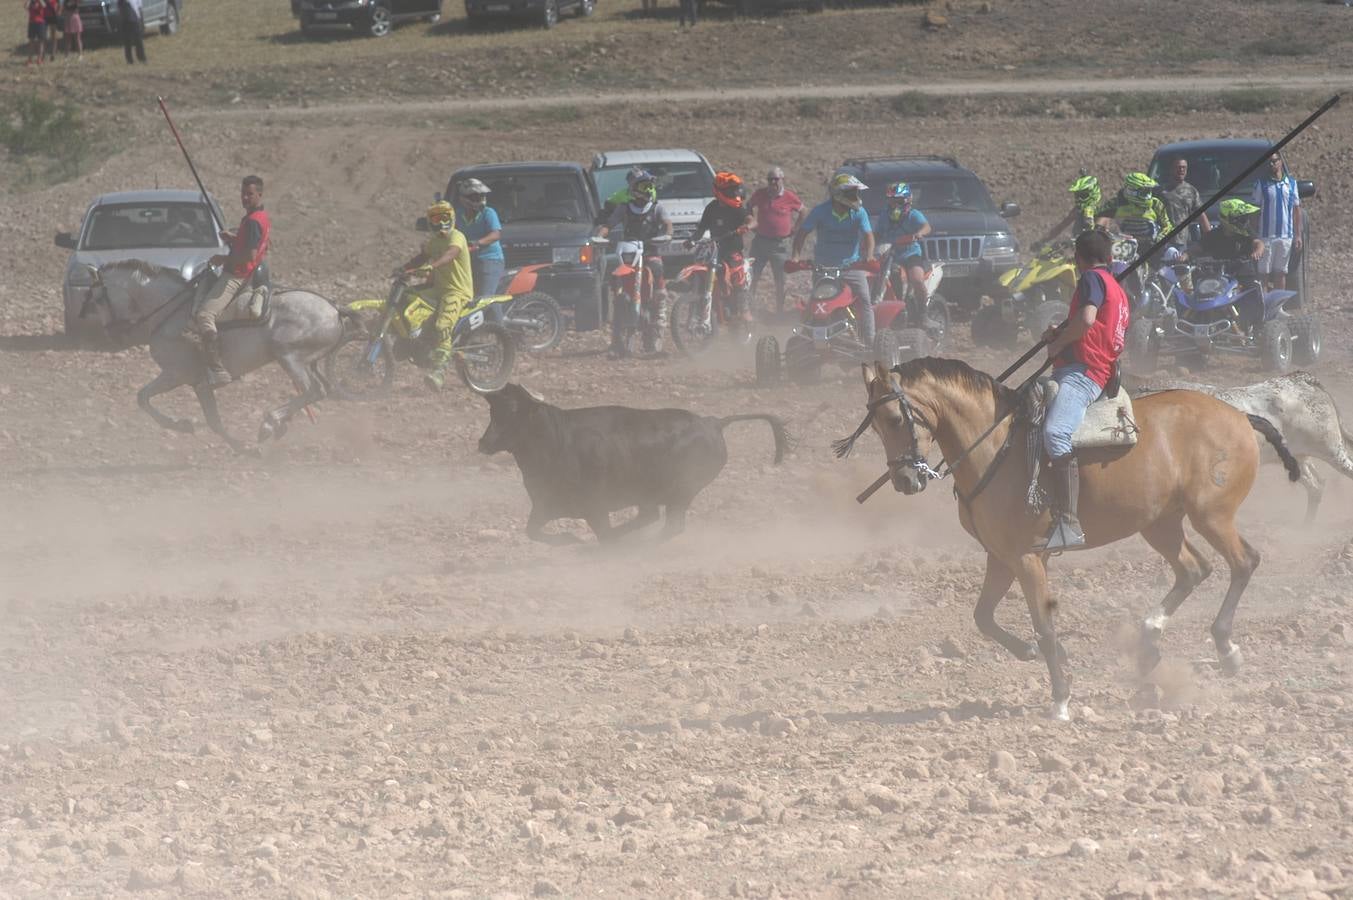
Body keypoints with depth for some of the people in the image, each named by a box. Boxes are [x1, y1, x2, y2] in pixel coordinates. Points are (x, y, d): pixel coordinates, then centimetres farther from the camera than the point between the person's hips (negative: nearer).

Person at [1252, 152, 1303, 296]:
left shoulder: (1291, 183, 10)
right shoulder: (1261, 184, 1)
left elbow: (1297, 209, 13)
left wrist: (1298, 235, 7)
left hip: (1286, 235, 3)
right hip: (1266, 236, -3)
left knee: (1281, 273, 7)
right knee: (1265, 274, -5)